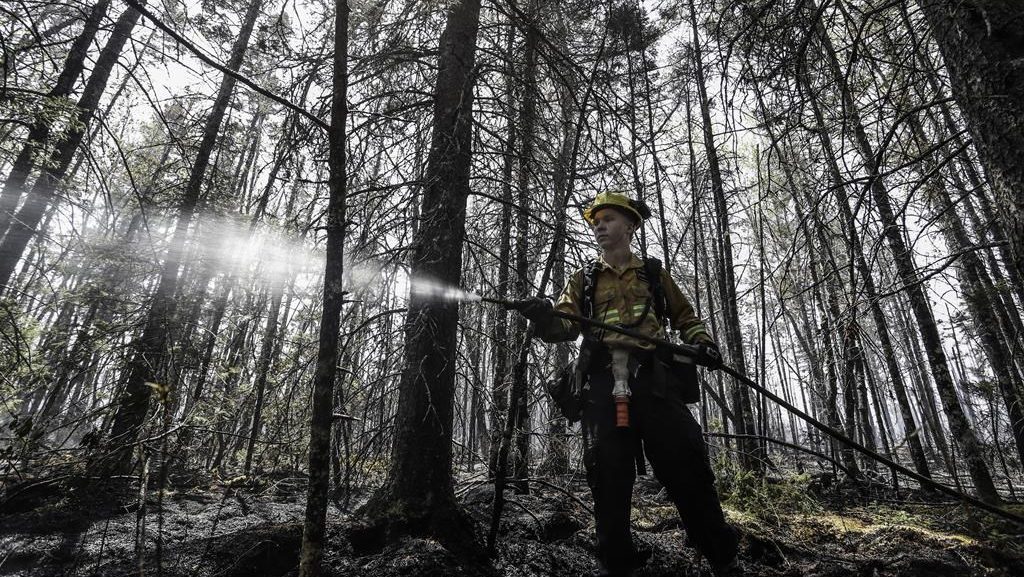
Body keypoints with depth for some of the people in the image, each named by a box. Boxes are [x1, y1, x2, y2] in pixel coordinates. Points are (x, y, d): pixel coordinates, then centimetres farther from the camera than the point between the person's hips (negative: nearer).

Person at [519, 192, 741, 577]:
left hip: (653, 379, 0)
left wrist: (703, 343, 3)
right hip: (603, 384, 1)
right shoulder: (584, 280, 18)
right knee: (608, 479, 3)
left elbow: (685, 317, 24)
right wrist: (545, 319, -20)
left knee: (687, 471, 0)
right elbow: (565, 325, 4)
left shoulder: (654, 274, 19)